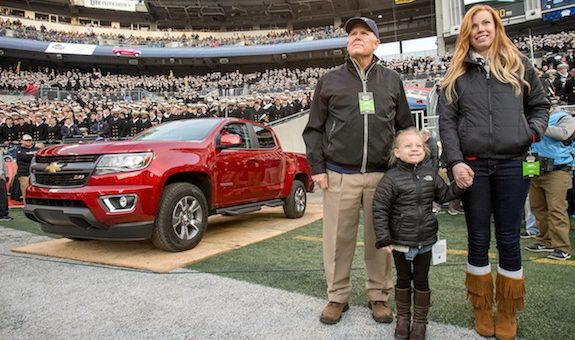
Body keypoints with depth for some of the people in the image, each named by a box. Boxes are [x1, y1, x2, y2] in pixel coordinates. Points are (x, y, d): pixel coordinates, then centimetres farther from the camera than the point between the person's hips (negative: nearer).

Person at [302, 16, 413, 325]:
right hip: (340, 176, -1)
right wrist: (317, 167, -1)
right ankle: (337, 296, 19)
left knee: (380, 239, 7)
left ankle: (378, 296, 23)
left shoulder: (392, 80, 13)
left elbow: (405, 128, 15)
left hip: (382, 175, 1)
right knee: (338, 238, 3)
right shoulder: (329, 80, 8)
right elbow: (314, 128, 7)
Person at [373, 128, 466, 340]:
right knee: (403, 280, 14)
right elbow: (380, 210, -13)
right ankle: (403, 318, 33)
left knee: (422, 281, 14)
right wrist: (383, 239, -15)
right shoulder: (391, 178, -14)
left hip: (426, 240, 3)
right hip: (400, 242, -3)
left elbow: (443, 195, 14)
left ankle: (420, 321, 30)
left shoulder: (430, 172, 1)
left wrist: (460, 186, -5)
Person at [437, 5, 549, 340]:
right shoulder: (457, 74, 9)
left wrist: (533, 131, -4)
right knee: (478, 240, 7)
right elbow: (447, 121, 1)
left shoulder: (519, 65, 12)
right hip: (473, 165, 0)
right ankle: (483, 309, 23)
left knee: (509, 240, 6)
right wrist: (455, 161, -10)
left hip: (512, 164, 0)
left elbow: (540, 105, 17)